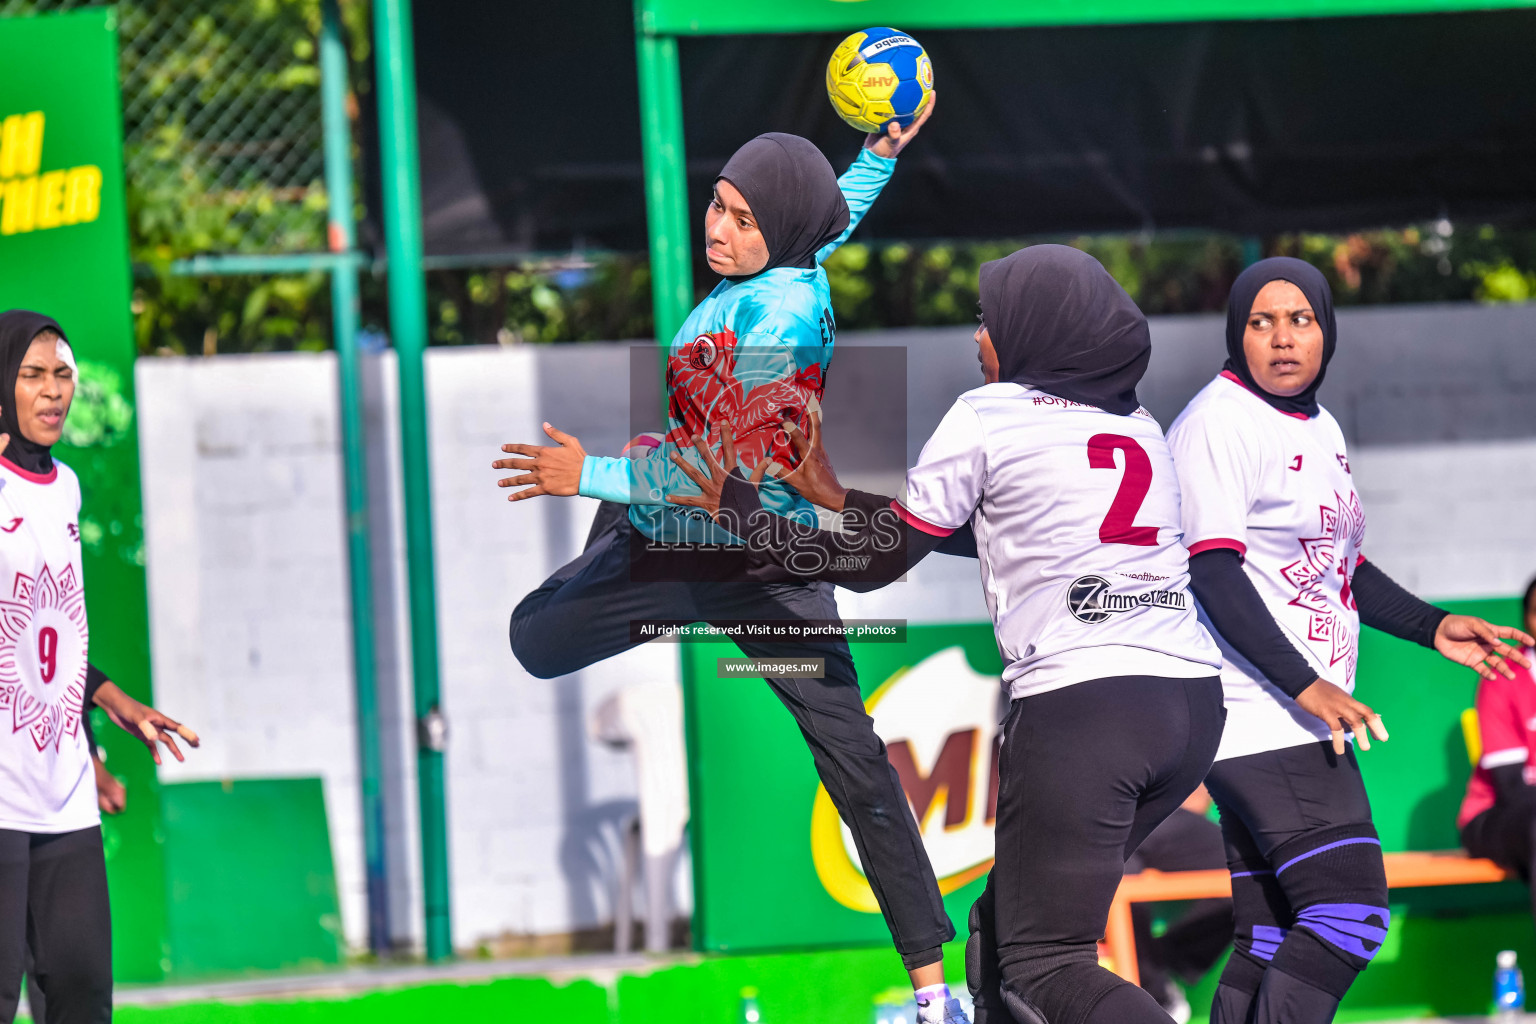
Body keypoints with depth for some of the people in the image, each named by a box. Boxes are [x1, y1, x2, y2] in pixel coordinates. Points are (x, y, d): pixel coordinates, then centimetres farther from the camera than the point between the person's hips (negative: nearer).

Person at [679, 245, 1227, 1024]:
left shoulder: (986, 415, 2)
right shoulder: (1139, 427, 21)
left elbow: (877, 561, 5)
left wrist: (742, 511, 20)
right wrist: (836, 496, 37)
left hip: (1079, 699, -7)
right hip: (1193, 698, 7)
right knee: (1004, 928, 18)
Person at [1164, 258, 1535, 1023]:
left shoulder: (1320, 429, 19)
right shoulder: (1218, 423, -10)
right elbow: (1214, 572, -18)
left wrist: (1433, 628, 17)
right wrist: (1304, 684, -24)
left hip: (1304, 723, 9)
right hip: (1259, 718, -9)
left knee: (1273, 945, 6)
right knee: (1349, 913, -18)